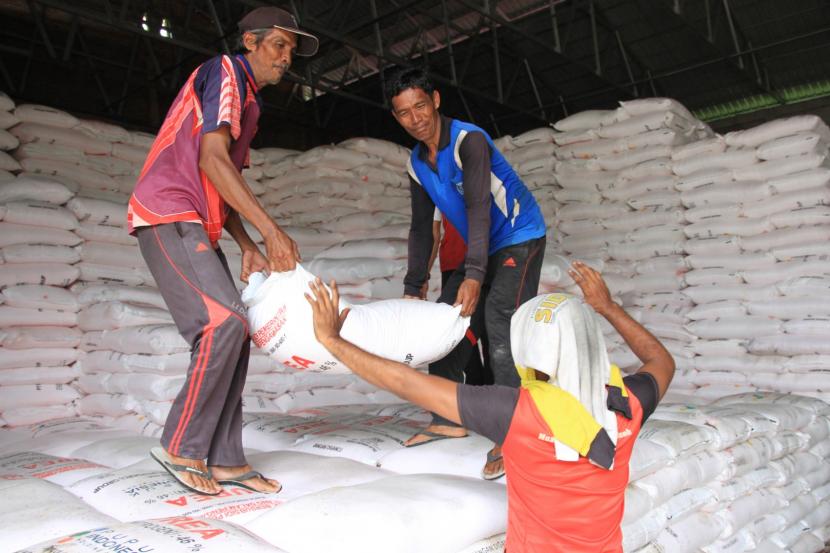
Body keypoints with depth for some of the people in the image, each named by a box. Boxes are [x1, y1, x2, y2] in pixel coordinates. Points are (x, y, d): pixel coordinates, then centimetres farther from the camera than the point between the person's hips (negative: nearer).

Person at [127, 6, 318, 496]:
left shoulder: (249, 103, 25)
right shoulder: (225, 71, -3)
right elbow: (211, 159, -17)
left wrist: (248, 246, 6)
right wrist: (271, 230, -21)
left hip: (197, 227, 10)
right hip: (168, 215, -10)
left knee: (232, 334, 1)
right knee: (225, 322, -21)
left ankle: (225, 460, 4)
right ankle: (181, 448, -8)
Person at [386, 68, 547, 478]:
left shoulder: (469, 140, -21)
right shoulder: (417, 165, 3)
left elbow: (479, 207, -32)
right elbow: (421, 229, 5)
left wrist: (473, 275, -43)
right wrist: (412, 288, -1)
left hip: (520, 238, -8)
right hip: (481, 249, 8)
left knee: (500, 324, -25)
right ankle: (448, 420, 15)